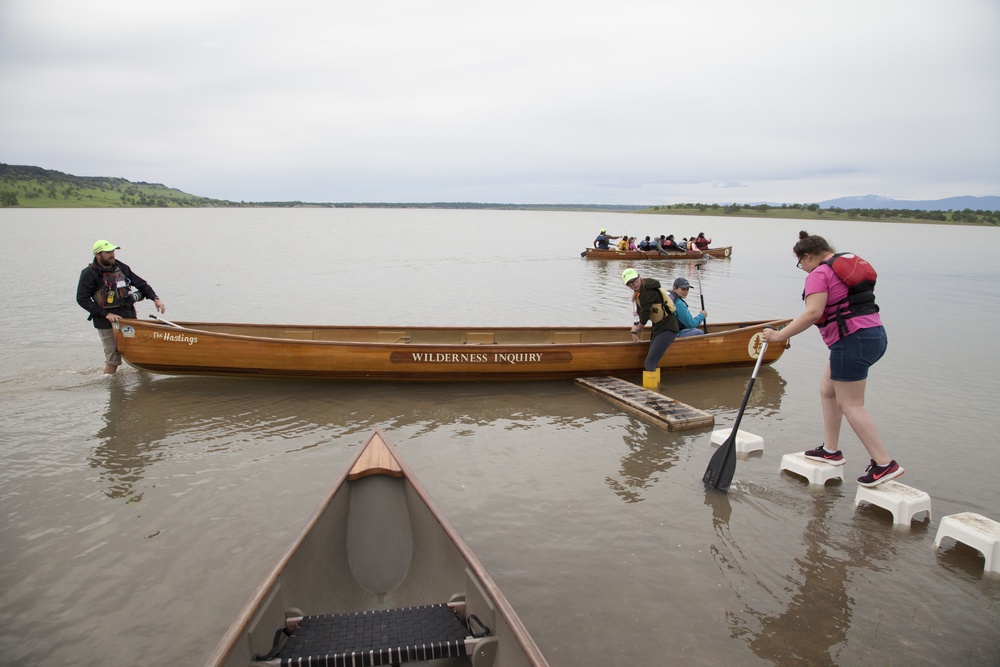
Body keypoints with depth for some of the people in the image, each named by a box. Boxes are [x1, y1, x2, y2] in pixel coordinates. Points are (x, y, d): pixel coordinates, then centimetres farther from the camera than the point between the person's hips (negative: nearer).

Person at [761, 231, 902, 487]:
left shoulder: (819, 274, -11)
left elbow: (813, 313, -24)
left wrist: (781, 336, -21)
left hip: (852, 340, -10)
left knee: (850, 405, -4)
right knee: (828, 391, 19)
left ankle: (885, 464, -3)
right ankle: (831, 450, 26)